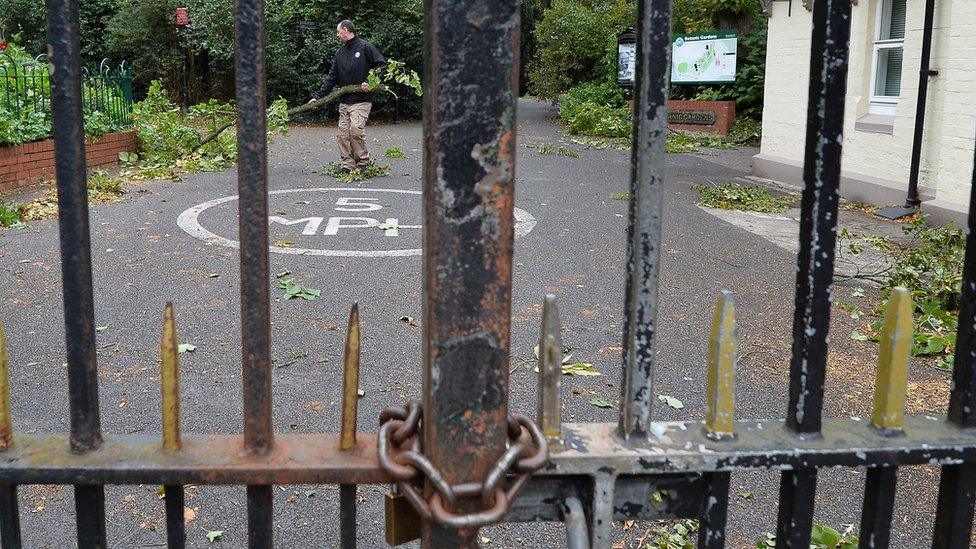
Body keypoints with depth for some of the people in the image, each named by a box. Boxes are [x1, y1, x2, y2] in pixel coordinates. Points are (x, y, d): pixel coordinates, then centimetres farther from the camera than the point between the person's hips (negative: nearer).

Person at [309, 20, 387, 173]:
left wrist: (370, 82, -16)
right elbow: (332, 78, 17)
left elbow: (382, 65, -4)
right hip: (344, 101, 6)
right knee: (343, 134, 0)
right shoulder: (340, 52, 16)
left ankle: (363, 161, -3)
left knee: (356, 129, -19)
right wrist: (317, 96, 9)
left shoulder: (365, 47, -2)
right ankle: (348, 164, 6)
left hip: (362, 100, -6)